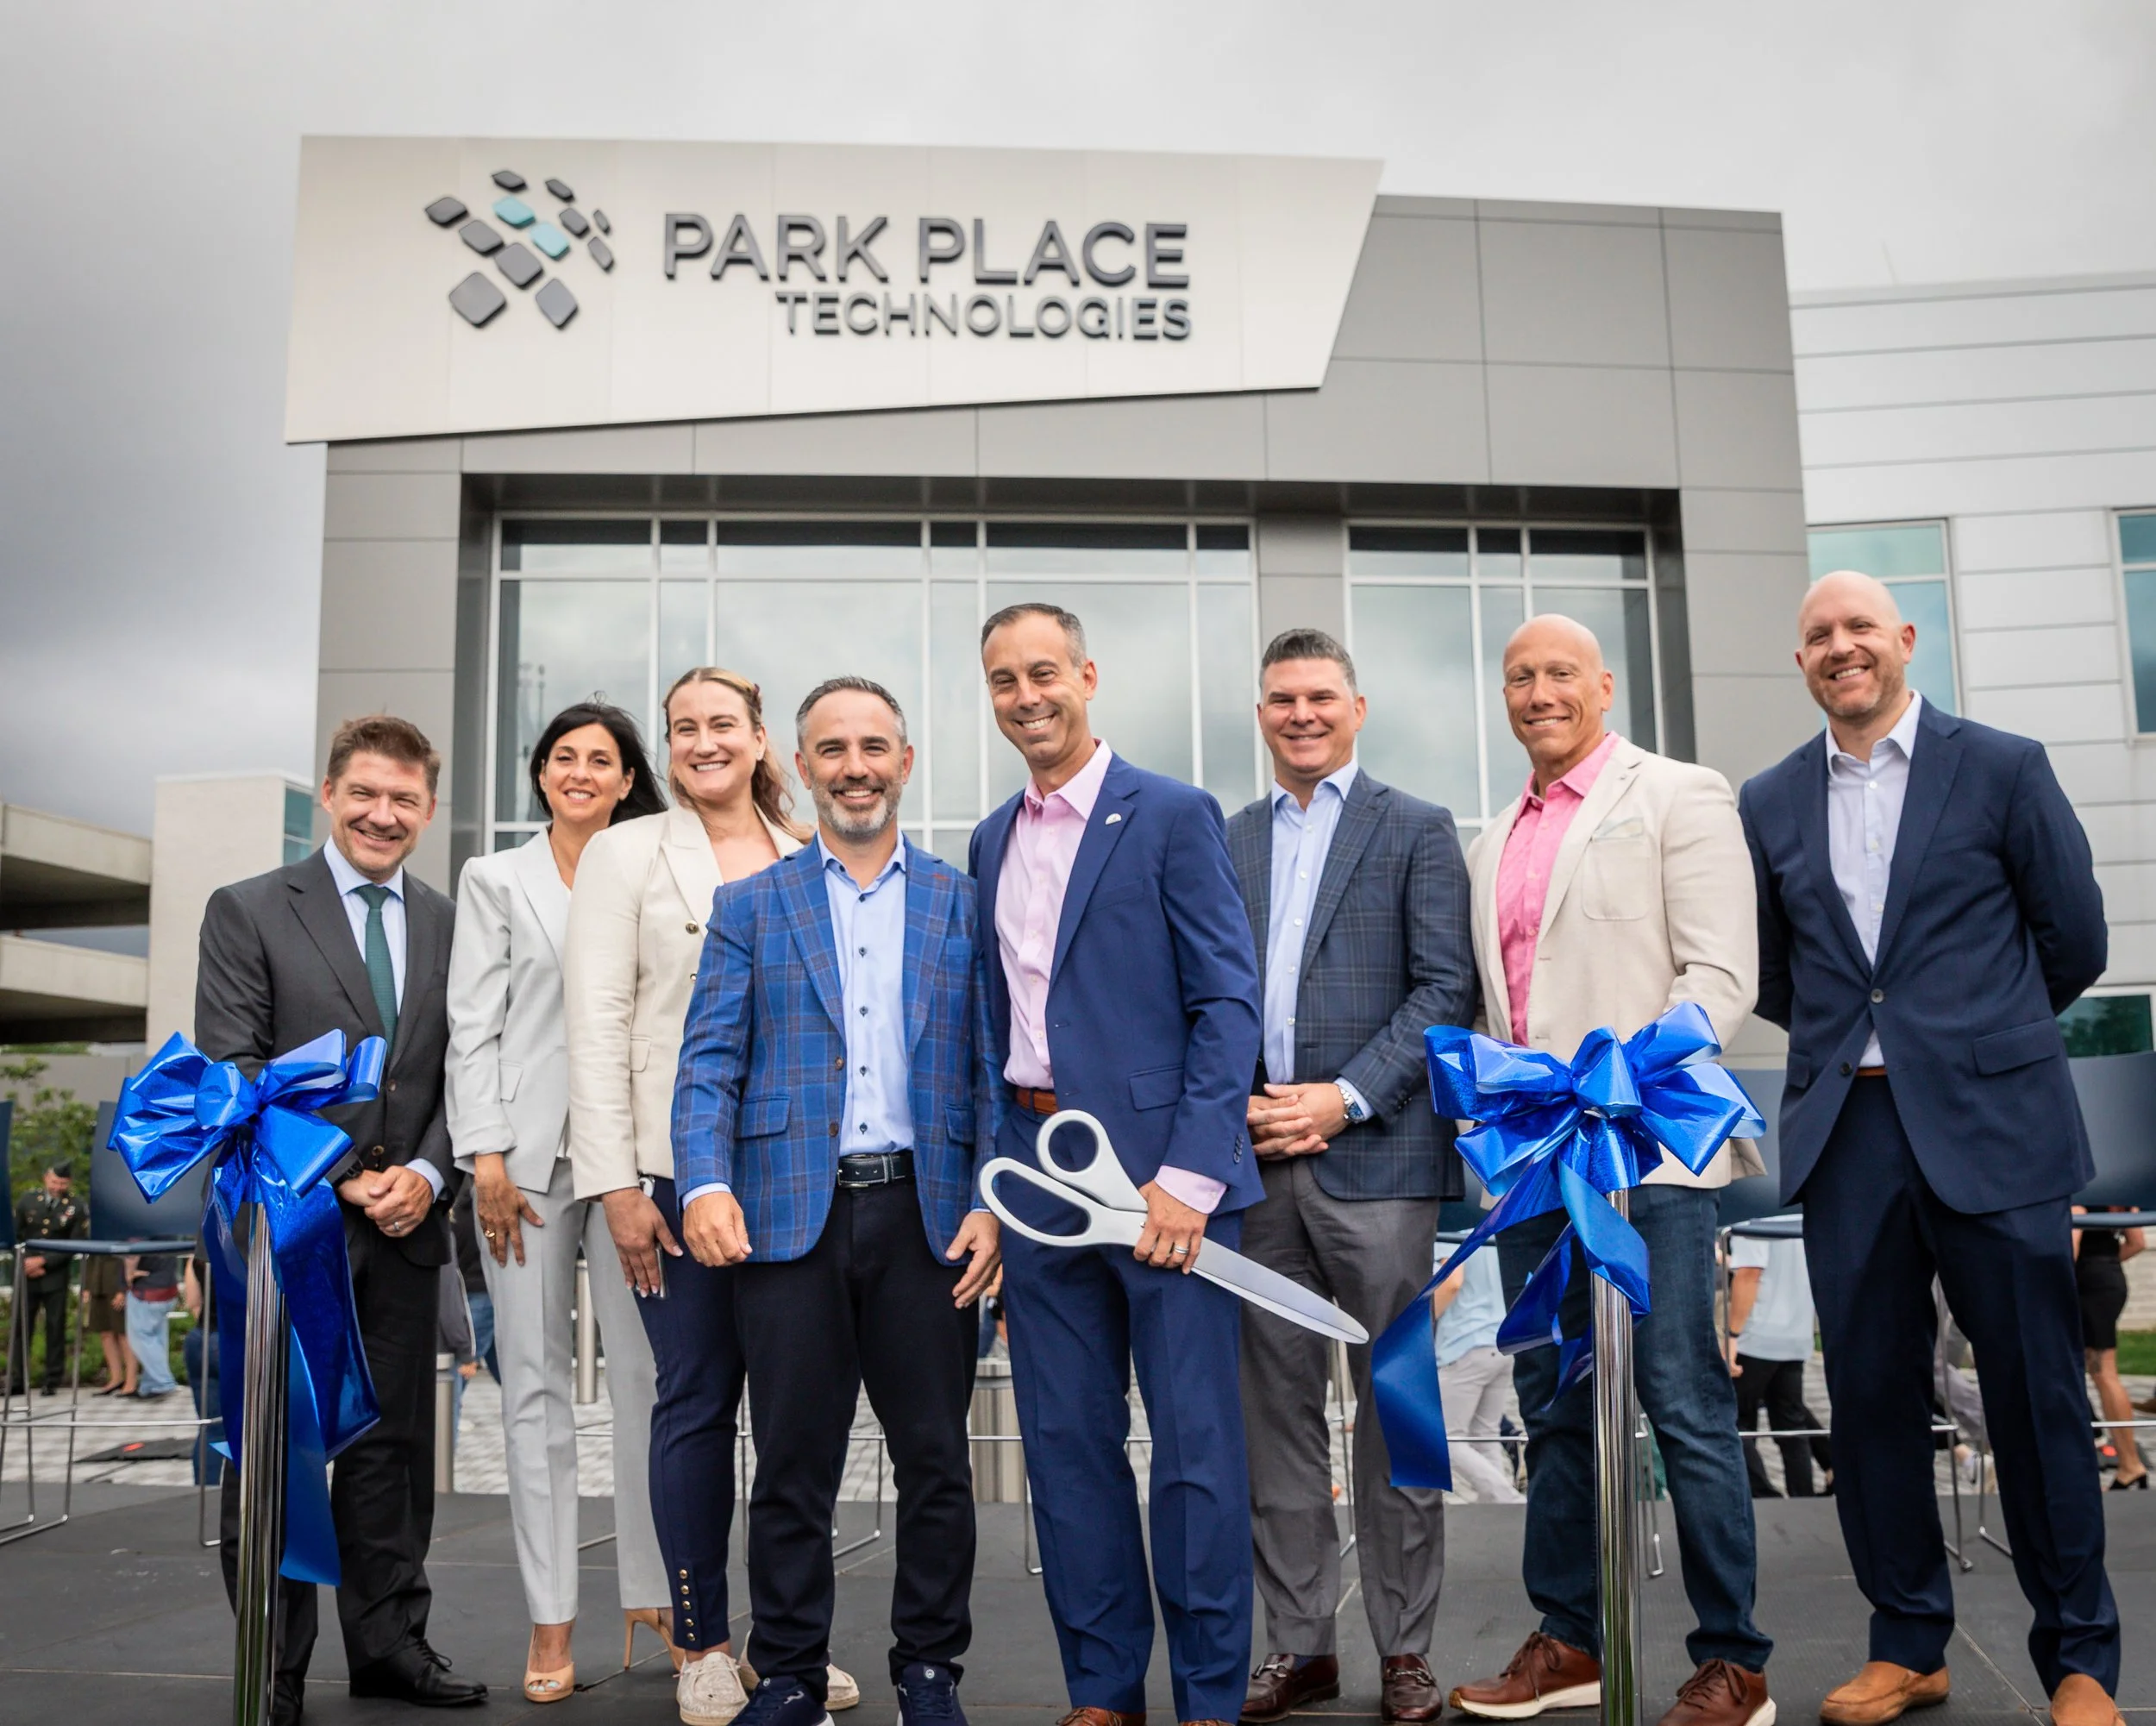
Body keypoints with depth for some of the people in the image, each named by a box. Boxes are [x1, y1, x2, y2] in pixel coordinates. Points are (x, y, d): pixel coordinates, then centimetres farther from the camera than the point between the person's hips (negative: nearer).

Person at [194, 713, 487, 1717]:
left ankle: (388, 1644, 22)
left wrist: (427, 1173, -8)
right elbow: (232, 1075, -7)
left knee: (394, 1446, 11)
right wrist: (338, 1179, -14)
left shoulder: (449, 926, 12)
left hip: (406, 1227, 4)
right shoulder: (247, 912, 0)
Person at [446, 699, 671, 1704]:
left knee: (647, 1376, -3)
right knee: (535, 1383, 2)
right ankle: (551, 1623, 8)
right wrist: (486, 1157, -5)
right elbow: (473, 1025, 5)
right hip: (527, 1156, 0)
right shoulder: (496, 881, 12)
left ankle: (652, 1596, 8)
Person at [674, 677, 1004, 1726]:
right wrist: (706, 1184, -15)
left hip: (926, 1216, 1)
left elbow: (992, 1070, 6)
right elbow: (709, 1064, 2)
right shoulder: (748, 909, 9)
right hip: (789, 1216, 0)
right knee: (793, 1466, 6)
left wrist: (991, 1205, -5)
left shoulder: (964, 904, 10)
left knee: (936, 1462, 7)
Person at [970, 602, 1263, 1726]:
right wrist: (993, 1178, 10)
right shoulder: (990, 844, 15)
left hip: (1157, 1164, -6)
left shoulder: (1173, 817, -3)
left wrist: (1189, 1175, -16)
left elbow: (1228, 1001, -9)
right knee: (1066, 1440, 11)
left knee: (1196, 1443, 0)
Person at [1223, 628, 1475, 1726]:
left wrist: (1348, 1095, -12)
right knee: (1276, 1407, 7)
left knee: (1395, 1405, 2)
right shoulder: (1225, 843, 15)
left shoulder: (1417, 831, 5)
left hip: (1375, 1154, -3)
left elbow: (1447, 987, -3)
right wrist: (1236, 1103, -3)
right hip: (1254, 1157, 4)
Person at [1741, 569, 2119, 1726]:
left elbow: (2075, 939, 6)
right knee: (1870, 1391, 8)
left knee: (2036, 1395, 4)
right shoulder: (1772, 802, 10)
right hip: (1846, 1131, 3)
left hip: (1990, 1125, -3)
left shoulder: (2001, 768, 1)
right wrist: (1847, 1040, 11)